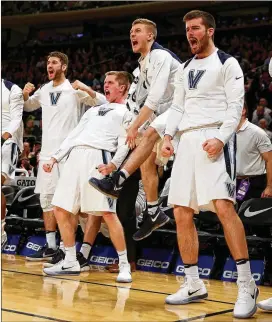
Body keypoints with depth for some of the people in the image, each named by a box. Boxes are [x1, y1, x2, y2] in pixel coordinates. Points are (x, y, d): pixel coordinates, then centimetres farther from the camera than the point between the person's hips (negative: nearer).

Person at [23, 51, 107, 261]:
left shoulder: (74, 90, -4)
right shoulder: (44, 90, 13)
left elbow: (103, 103, -9)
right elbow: (28, 107, 29)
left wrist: (87, 89, -25)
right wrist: (25, 94, 7)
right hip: (47, 151, 6)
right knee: (47, 198, 7)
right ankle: (50, 246, 13)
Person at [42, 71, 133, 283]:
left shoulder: (127, 112, 10)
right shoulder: (94, 110, 30)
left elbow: (124, 144, -3)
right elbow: (73, 135, 28)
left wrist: (113, 164, -19)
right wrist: (55, 158, 19)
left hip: (98, 159, -7)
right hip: (75, 158, 7)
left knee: (108, 213, -15)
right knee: (61, 210, 5)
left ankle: (124, 265, -5)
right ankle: (71, 263, 15)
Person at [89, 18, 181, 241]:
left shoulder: (160, 56, -15)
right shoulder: (143, 64, 15)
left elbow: (155, 97, -23)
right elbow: (139, 98, 19)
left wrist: (135, 126, -22)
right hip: (163, 114, 10)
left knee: (149, 134, -32)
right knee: (147, 161, 3)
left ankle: (116, 183, -39)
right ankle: (154, 214, 9)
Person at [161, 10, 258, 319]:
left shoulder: (227, 63, 1)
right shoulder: (185, 68, 21)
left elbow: (236, 106, -7)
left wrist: (221, 138, -20)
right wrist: (168, 136, 5)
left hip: (215, 138, -7)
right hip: (188, 140, 8)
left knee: (223, 206, -22)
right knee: (182, 214, 4)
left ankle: (246, 285, -17)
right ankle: (193, 285, 13)